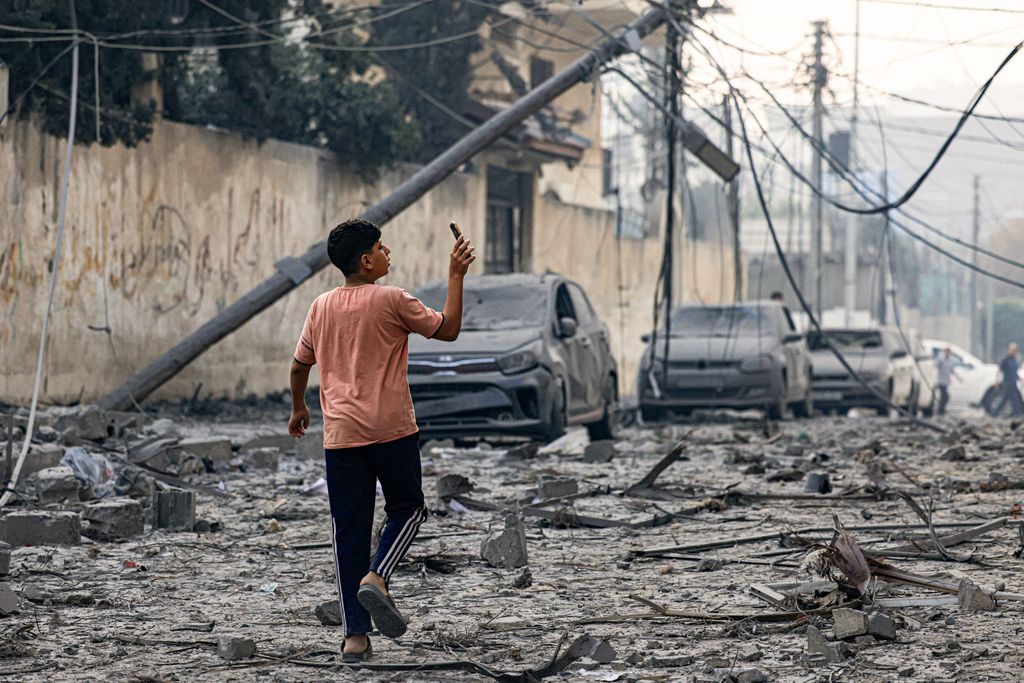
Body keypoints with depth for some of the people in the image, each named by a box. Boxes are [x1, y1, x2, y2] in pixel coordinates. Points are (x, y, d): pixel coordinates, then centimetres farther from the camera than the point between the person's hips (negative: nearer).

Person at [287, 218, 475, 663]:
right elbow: (447, 329, -1)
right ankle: (376, 577, -10)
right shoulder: (392, 301, -6)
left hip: (341, 437, 4)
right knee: (407, 510, 17)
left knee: (349, 531, 6)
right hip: (392, 431, -3)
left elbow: (299, 365, 16)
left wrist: (298, 409, 33)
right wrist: (456, 275, 6)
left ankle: (355, 637, 2)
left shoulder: (321, 307, 8)